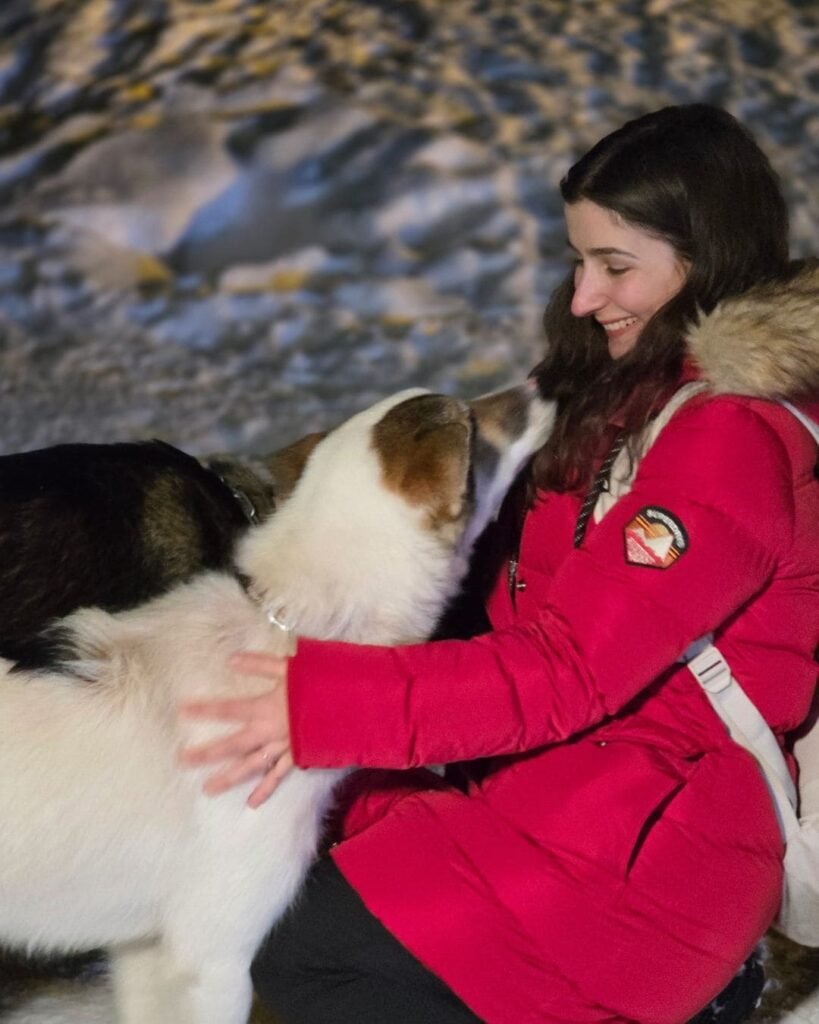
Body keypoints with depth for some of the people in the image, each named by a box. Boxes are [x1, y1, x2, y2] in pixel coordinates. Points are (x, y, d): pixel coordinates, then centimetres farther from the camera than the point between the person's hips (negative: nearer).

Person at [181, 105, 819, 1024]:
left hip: (644, 832, -10)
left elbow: (571, 670, -25)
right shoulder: (642, 390, 8)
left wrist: (325, 706, -28)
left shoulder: (735, 444, -22)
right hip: (557, 762, 10)